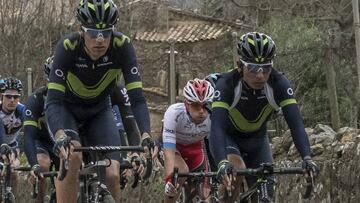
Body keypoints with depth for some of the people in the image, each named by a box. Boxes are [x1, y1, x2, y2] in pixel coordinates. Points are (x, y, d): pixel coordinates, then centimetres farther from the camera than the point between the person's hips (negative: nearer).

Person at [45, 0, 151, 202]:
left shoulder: (122, 46, -28)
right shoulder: (68, 46, -33)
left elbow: (137, 98, -31)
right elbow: (54, 100, -38)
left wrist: (146, 137, -46)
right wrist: (60, 136, -56)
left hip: (99, 112, 2)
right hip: (66, 109, -2)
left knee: (112, 174, -14)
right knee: (72, 155, -31)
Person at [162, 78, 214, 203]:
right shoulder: (174, 113, -39)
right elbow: (169, 152, -44)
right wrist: (169, 180, -56)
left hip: (195, 146, 3)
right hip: (173, 145, -3)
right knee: (181, 171, -32)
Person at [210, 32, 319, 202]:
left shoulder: (278, 83, -27)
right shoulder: (227, 83, -34)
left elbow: (296, 123, -33)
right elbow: (217, 126, -45)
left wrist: (307, 158, -50)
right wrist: (222, 163, -62)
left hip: (257, 139, 3)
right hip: (227, 137, -3)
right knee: (236, 171, -33)